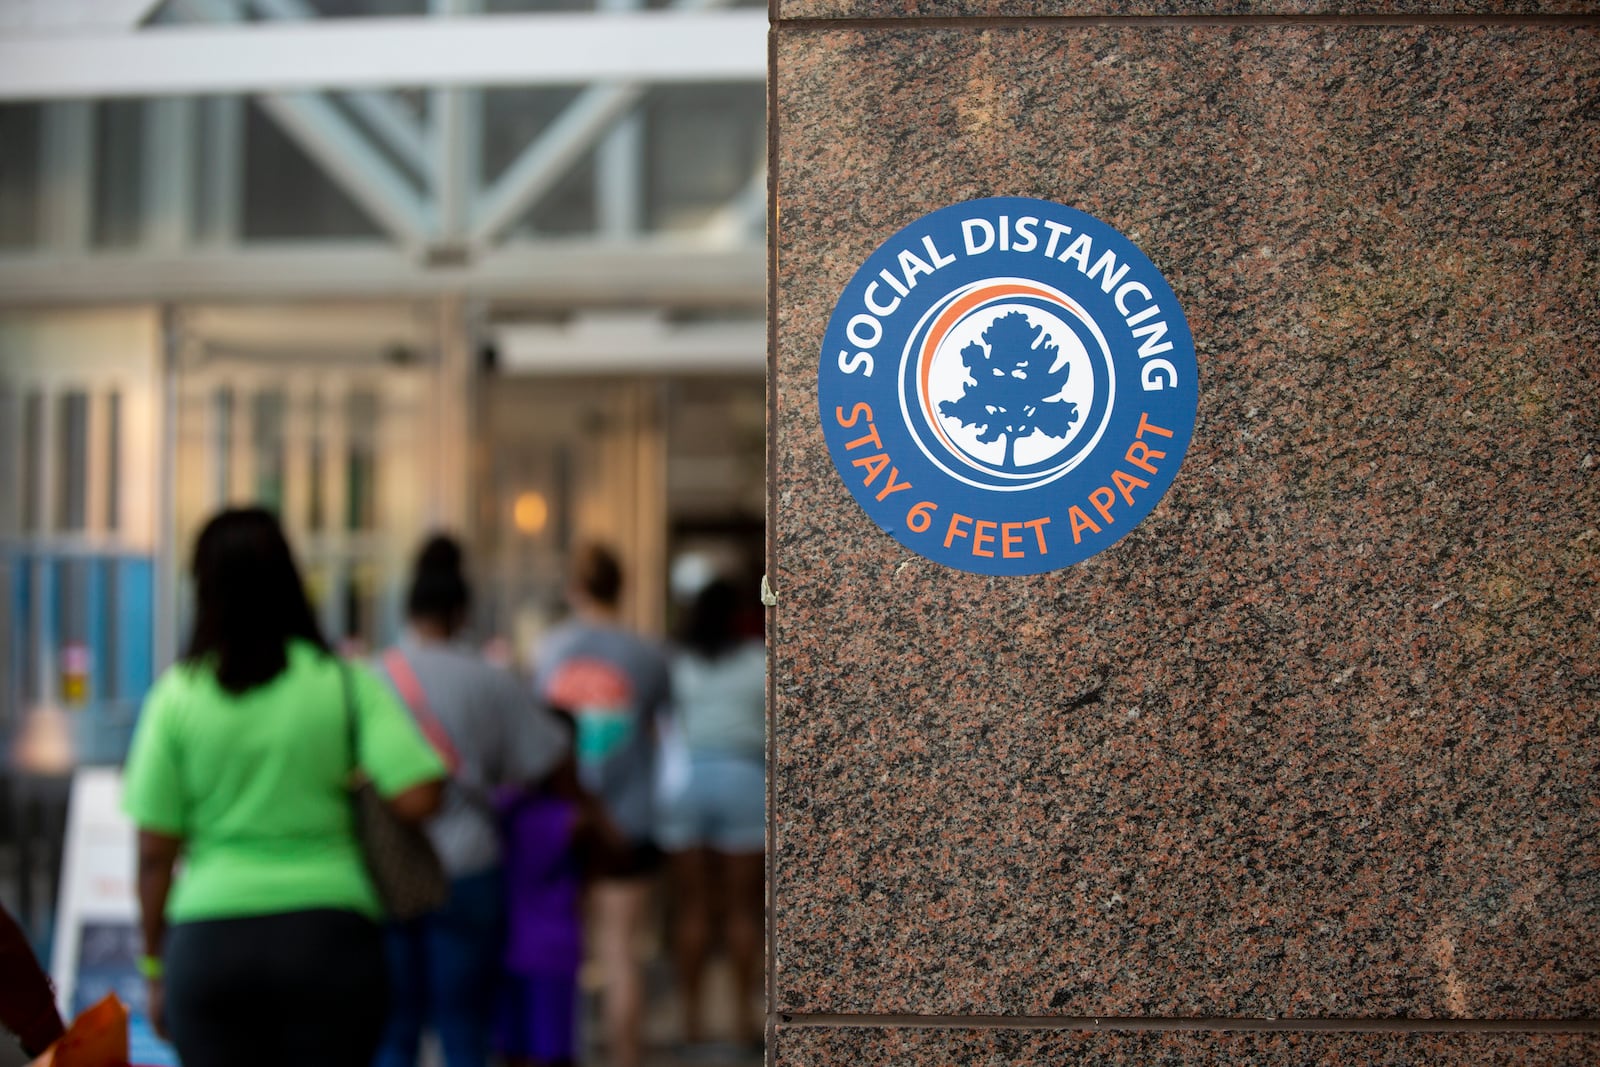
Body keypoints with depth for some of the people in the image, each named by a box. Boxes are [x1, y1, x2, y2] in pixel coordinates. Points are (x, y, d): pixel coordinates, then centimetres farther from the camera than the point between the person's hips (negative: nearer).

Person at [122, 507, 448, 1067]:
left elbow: (154, 853, 0)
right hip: (328, 935, 0)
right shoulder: (345, 682, -2)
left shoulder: (177, 695, -1)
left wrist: (155, 968, 10)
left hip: (210, 940, 0)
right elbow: (418, 796, -12)